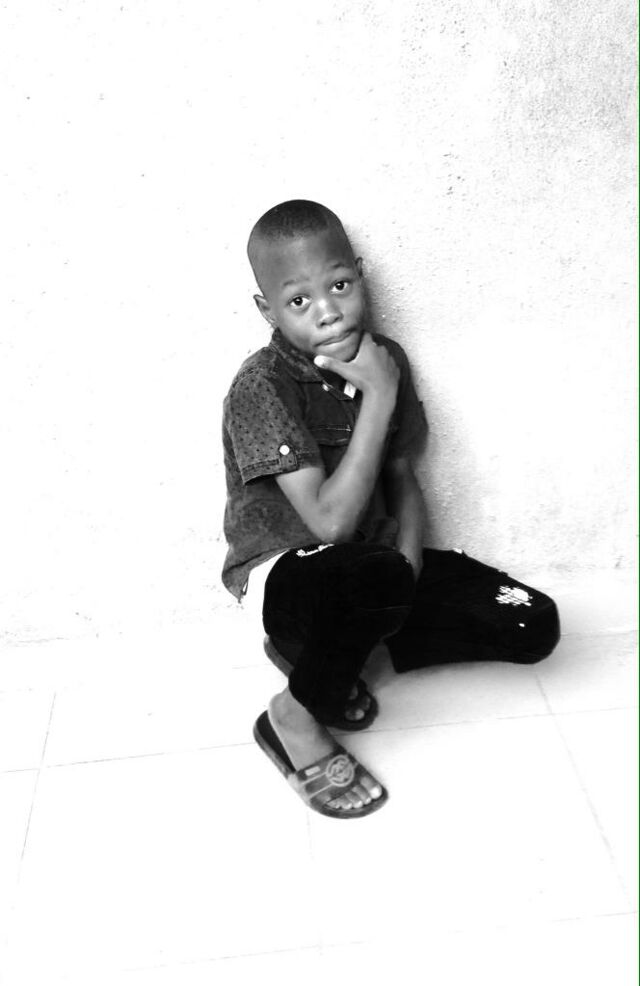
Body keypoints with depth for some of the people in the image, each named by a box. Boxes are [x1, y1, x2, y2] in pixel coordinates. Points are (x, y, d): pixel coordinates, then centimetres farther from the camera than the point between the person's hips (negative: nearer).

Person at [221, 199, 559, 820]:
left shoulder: (385, 358, -3)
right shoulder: (261, 388, -22)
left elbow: (403, 479, 5)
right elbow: (331, 520, -30)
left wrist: (409, 561, -13)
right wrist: (378, 397, -29)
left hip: (370, 565, 7)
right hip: (282, 570, -7)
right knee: (378, 580, -41)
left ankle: (315, 645, 6)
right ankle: (296, 717, -9)